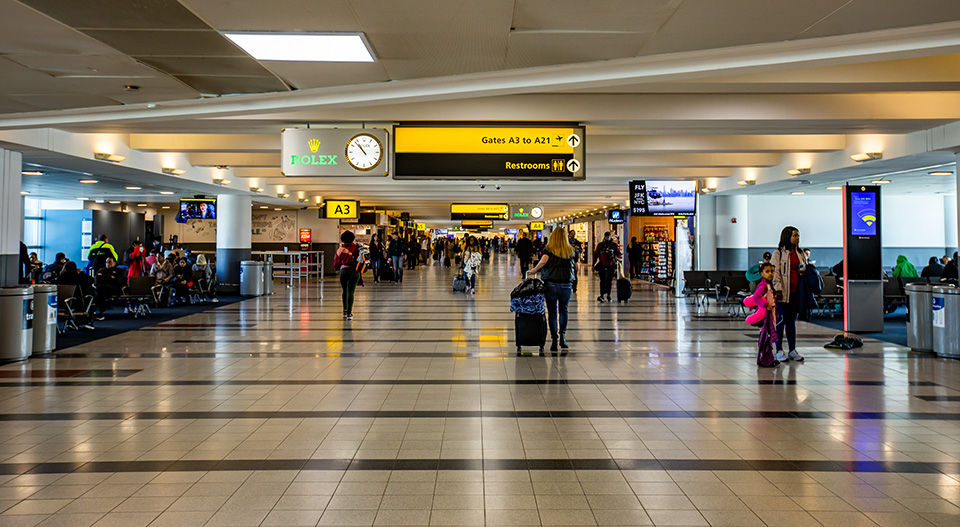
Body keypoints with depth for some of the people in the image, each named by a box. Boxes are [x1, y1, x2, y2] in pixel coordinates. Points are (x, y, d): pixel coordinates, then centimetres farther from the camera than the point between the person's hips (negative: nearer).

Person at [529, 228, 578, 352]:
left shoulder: (548, 249, 0)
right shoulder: (571, 251, 7)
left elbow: (544, 260, -19)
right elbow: (577, 268, 11)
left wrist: (535, 269, -5)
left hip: (551, 284, -1)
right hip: (566, 284, 1)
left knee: (552, 311, 7)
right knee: (563, 310, 17)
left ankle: (554, 338, 2)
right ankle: (562, 334, 1)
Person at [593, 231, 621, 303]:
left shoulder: (614, 245, 5)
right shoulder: (600, 245, 5)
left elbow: (618, 253, 8)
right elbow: (596, 254, 9)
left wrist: (617, 257, -16)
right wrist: (594, 264, 6)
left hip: (611, 266, 1)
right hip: (602, 265, -1)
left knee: (609, 281, 7)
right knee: (603, 280, -8)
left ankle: (608, 295, 18)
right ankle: (602, 295, -10)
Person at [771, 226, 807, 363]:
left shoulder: (800, 253, 15)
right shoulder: (778, 253, -2)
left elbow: (806, 268, 24)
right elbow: (775, 272, -8)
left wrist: (805, 272, 0)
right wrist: (778, 289, -16)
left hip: (796, 292, 5)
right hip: (783, 293, -5)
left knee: (792, 321, 10)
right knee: (781, 320, -4)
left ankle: (792, 350, 15)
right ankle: (779, 351, 3)